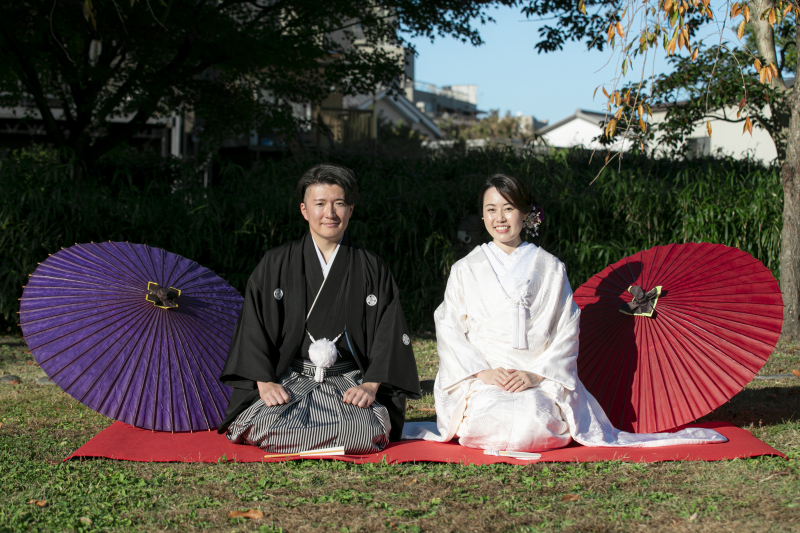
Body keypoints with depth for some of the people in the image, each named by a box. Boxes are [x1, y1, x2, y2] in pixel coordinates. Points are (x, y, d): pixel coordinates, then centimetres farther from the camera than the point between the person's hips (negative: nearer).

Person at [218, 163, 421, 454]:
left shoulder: (372, 270, 9)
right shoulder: (275, 265, 9)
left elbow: (388, 333, 3)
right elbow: (254, 327, 4)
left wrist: (370, 386, -11)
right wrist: (265, 383, -9)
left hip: (349, 383, 0)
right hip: (289, 381, 0)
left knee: (362, 432, -30)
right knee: (272, 428, -30)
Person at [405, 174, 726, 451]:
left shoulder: (550, 269, 10)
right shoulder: (466, 269, 11)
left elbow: (567, 334, 6)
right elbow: (449, 329, 5)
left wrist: (536, 375, -10)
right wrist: (482, 372, -11)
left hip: (542, 380, 0)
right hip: (481, 383, 0)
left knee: (533, 419, -32)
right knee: (494, 419, -33)